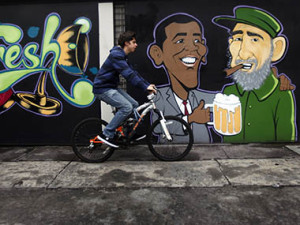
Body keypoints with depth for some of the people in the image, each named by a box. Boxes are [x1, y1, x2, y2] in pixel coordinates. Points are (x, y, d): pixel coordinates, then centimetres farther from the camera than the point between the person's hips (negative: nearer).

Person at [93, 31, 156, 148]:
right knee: (127, 107, -21)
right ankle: (107, 134, -10)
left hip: (111, 87, 10)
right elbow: (128, 74, -27)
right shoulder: (116, 55, -18)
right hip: (103, 89, -10)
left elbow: (133, 72, 13)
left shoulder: (122, 56, 14)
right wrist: (145, 87, -29)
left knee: (134, 105, 2)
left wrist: (148, 84, 4)